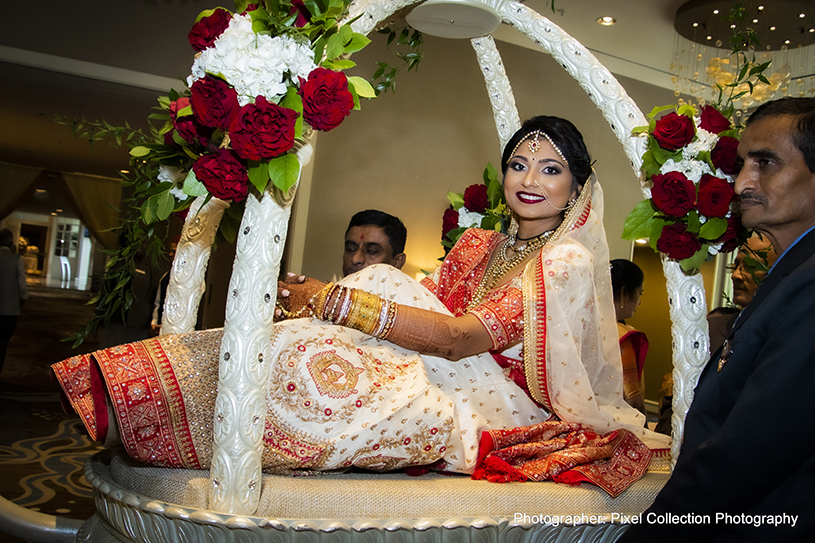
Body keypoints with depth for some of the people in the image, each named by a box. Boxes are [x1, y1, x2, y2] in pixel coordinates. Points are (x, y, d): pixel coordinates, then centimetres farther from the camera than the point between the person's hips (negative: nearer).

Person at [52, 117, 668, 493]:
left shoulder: (568, 261, -12)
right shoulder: (479, 245, 13)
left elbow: (462, 337, -23)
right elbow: (423, 304, 1)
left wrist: (340, 302, -28)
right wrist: (327, 297, -16)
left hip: (508, 412, -5)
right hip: (457, 388, 6)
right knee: (384, 280, -18)